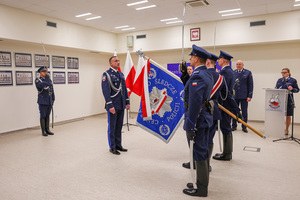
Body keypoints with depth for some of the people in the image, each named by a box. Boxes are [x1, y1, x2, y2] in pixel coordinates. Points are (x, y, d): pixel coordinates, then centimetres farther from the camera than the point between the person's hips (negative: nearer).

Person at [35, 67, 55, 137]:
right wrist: (46, 79, -33)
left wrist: (53, 99, 10)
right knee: (43, 116, -1)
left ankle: (47, 130, 17)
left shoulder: (49, 80, 13)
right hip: (42, 101, -5)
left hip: (49, 101, 5)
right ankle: (43, 131, 6)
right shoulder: (38, 80, -2)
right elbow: (40, 85, -25)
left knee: (47, 116, 10)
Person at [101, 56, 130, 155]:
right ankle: (112, 147, 17)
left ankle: (118, 145, 28)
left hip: (121, 106, 7)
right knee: (112, 127, 4)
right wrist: (110, 106, -21)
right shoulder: (106, 74, -8)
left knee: (119, 126, 15)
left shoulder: (121, 74, 14)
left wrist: (127, 102, 13)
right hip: (113, 106, -7)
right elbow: (106, 91, -15)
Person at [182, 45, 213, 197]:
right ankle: (203, 183, 36)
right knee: (203, 151, 19)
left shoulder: (197, 76, -20)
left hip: (197, 118, -10)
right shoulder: (207, 74, 12)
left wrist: (190, 126, -23)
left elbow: (194, 103, -26)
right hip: (205, 117, 10)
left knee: (199, 154, 1)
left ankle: (201, 189, 16)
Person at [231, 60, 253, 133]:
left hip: (244, 96, -1)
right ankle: (234, 126, 17)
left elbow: (250, 85, 1)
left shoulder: (248, 73, 3)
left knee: (244, 112, 4)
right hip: (234, 95, 1)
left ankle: (244, 127, 15)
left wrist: (249, 96, -6)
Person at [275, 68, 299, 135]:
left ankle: (286, 130, 17)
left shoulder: (293, 80, 1)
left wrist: (292, 89, -19)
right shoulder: (279, 80, 12)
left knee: (288, 116, 4)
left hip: (288, 101, -3)